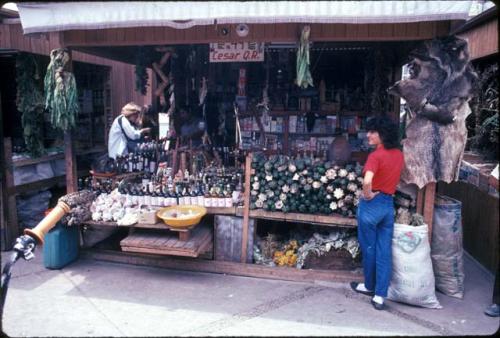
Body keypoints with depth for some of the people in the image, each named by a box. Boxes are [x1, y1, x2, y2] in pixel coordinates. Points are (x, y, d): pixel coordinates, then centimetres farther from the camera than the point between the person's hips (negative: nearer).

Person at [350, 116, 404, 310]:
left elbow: (367, 180, -33)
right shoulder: (399, 155, 6)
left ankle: (369, 286, 31)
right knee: (385, 251, 6)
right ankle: (380, 296, 9)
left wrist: (368, 195, -16)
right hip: (389, 204, 6)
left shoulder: (376, 155, -18)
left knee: (369, 248, 12)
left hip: (372, 204, -6)